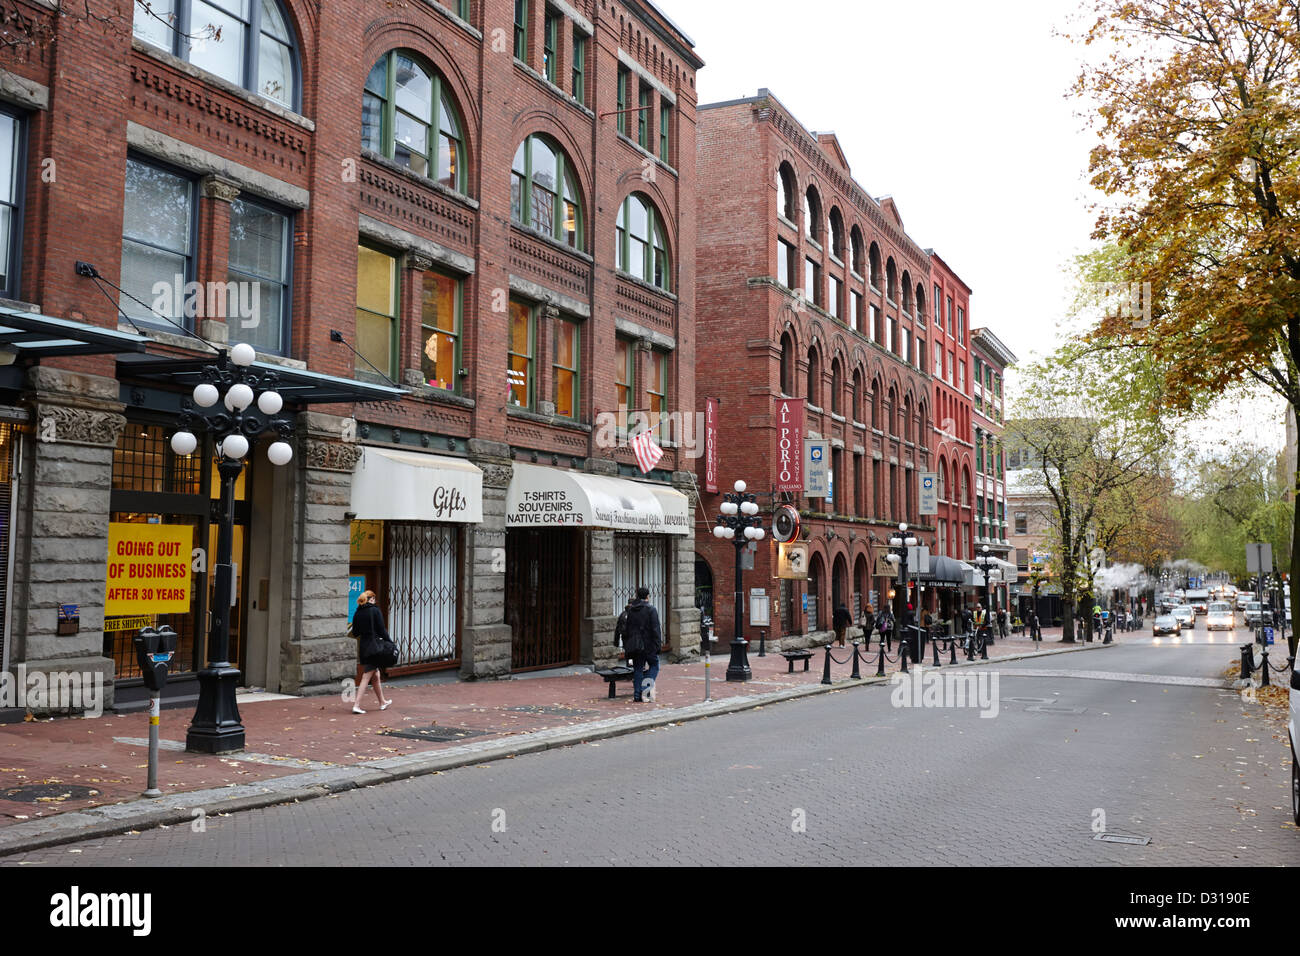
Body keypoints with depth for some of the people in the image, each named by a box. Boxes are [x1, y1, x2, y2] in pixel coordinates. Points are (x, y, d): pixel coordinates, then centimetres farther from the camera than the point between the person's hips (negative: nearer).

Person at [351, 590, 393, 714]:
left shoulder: (357, 613, 6)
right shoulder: (375, 611, -10)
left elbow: (355, 633, 9)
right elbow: (382, 630, -11)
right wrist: (390, 643, -2)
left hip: (362, 648, 6)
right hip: (374, 647, -6)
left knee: (376, 675, 19)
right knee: (366, 677, -4)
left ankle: (382, 702, 30)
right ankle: (356, 705, -8)